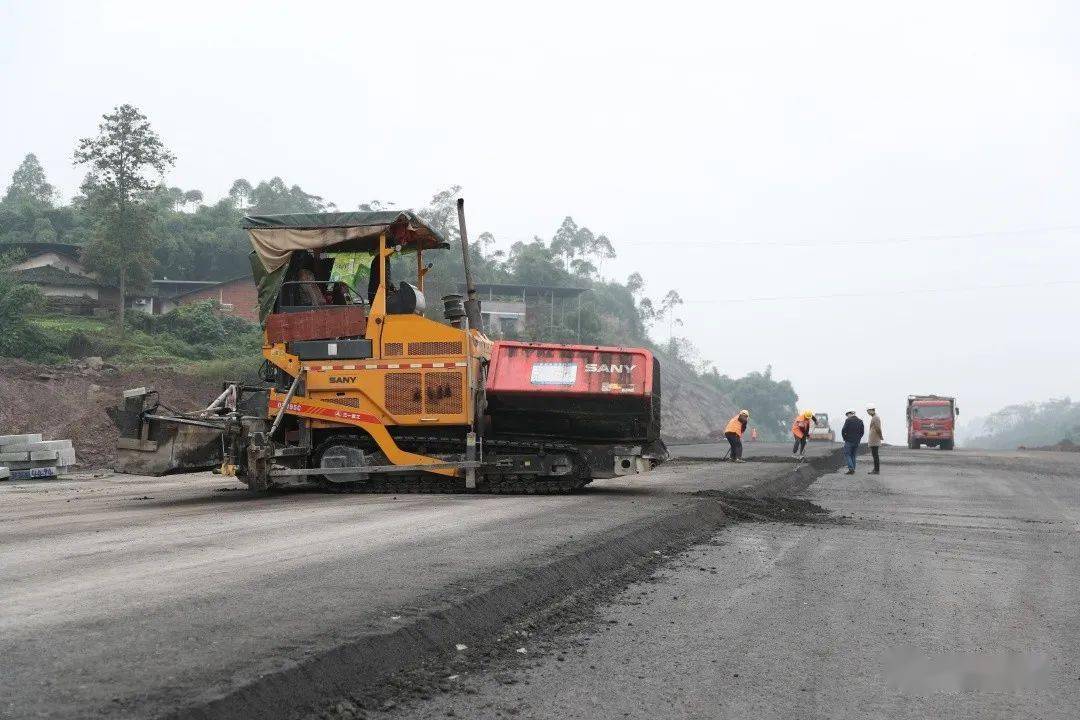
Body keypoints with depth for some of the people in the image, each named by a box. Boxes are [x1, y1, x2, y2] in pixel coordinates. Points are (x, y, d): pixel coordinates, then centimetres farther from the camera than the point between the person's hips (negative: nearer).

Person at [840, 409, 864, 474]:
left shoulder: (848, 420, -10)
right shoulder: (860, 421, 6)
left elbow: (843, 430, -14)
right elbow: (862, 431, 8)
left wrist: (844, 438, 0)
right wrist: (858, 438, 13)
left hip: (849, 441, -5)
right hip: (856, 442, 5)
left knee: (847, 455, 2)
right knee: (853, 455, 15)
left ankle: (851, 468, -11)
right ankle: (853, 470, 13)